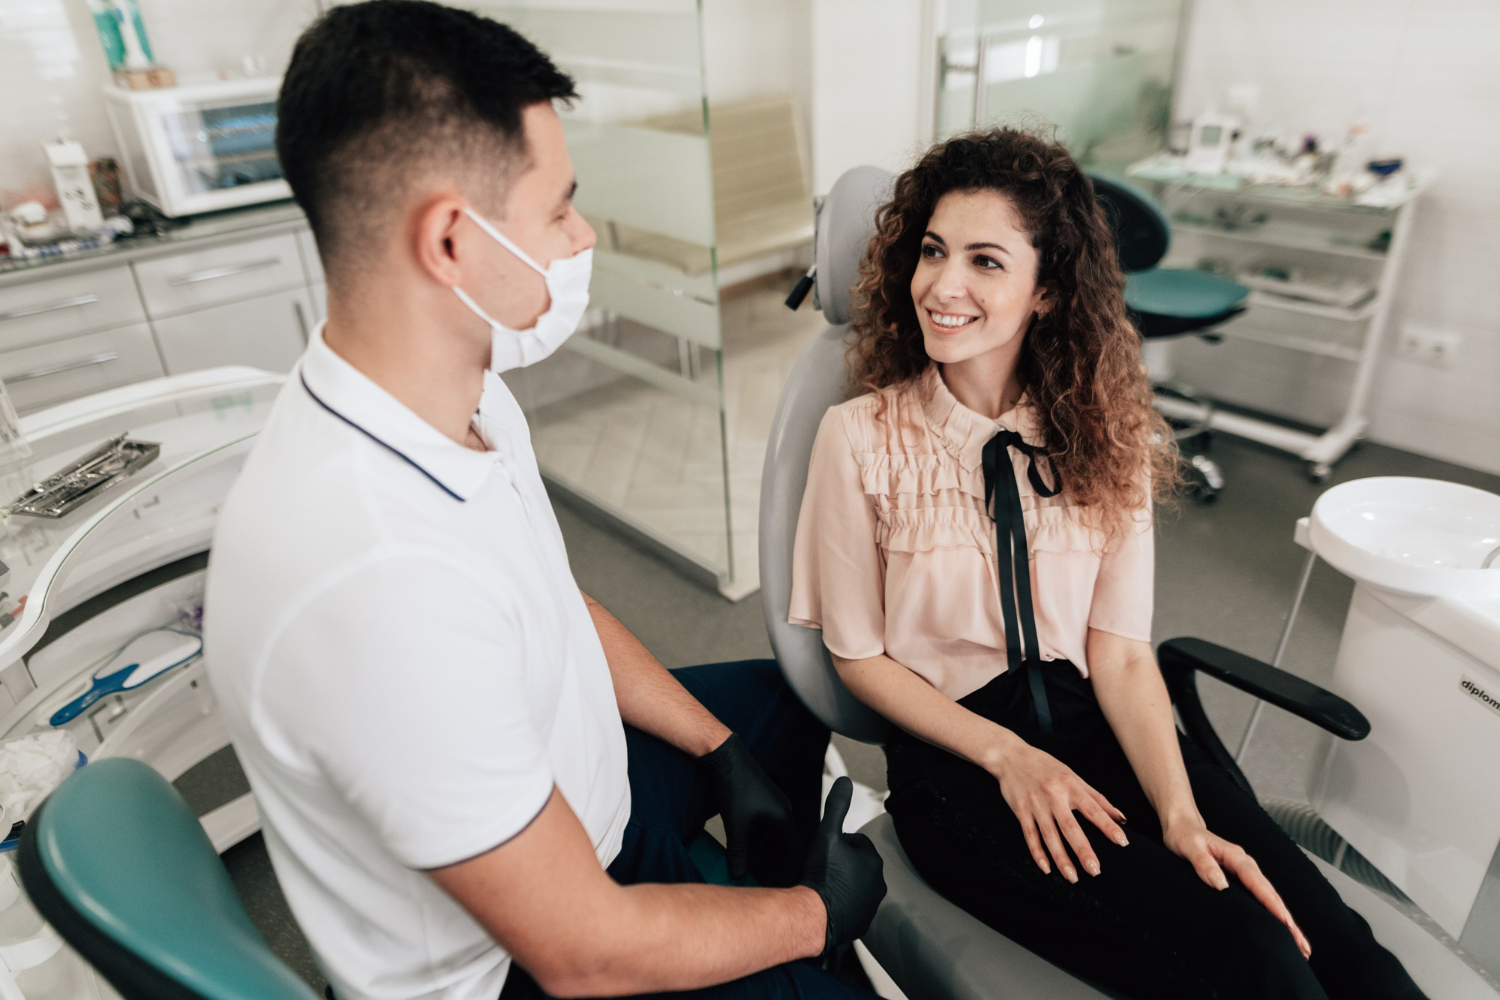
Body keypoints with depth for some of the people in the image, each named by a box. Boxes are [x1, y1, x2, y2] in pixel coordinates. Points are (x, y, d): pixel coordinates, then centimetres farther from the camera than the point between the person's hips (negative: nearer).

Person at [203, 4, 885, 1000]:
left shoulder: (466, 395, -11)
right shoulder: (379, 582, -39)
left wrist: (723, 752, 5)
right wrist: (820, 914, -12)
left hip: (565, 774, 8)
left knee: (800, 696, 21)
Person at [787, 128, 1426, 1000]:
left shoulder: (1106, 434, 1)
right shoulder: (860, 440, -9)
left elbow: (1122, 653, -2)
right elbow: (860, 656, -3)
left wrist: (1183, 817, -16)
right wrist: (1007, 756, -12)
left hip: (1097, 729, 3)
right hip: (955, 757, -3)